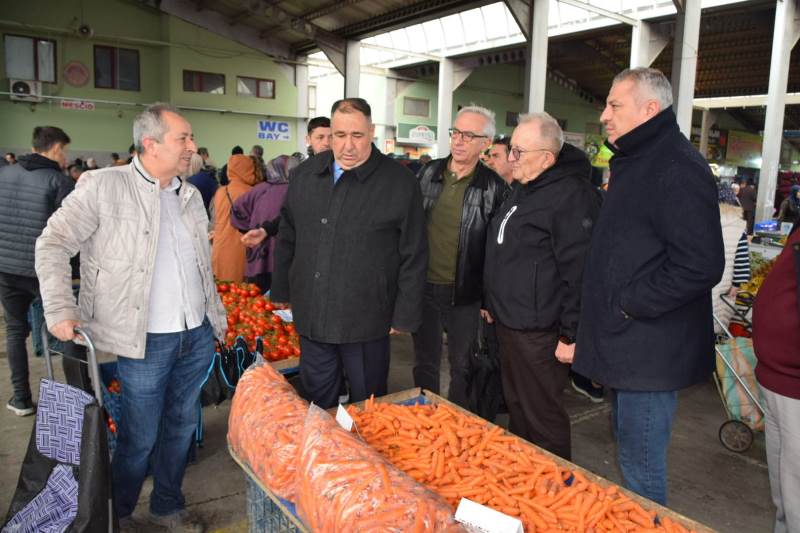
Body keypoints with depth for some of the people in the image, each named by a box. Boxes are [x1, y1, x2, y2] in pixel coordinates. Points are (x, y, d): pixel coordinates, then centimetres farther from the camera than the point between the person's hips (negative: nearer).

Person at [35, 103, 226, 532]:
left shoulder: (191, 195, 11)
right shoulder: (104, 186, -8)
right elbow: (53, 244, -6)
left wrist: (217, 317, 17)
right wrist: (60, 310, -14)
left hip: (198, 336, 6)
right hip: (146, 341, -6)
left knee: (182, 425, 17)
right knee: (140, 437, 6)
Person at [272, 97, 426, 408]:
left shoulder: (400, 183, -9)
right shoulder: (304, 175, 5)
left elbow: (413, 257, -7)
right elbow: (287, 239, 15)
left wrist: (405, 316, -7)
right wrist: (282, 292, 15)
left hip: (366, 321, -4)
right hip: (311, 316, 4)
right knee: (317, 404, 19)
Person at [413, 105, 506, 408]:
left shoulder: (493, 188, -8)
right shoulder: (428, 174, 3)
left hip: (464, 294, -3)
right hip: (423, 286, 3)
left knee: (461, 367, 14)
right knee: (424, 363, 16)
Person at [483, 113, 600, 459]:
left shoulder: (571, 196, -18)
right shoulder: (522, 191, 14)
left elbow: (579, 272, -22)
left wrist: (571, 335, -21)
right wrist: (493, 302, 24)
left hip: (538, 332, -10)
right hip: (508, 323, 10)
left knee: (543, 416, 3)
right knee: (516, 408, 22)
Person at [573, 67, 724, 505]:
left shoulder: (678, 170, -18)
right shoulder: (635, 161, 15)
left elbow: (701, 265, -26)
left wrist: (629, 304, -18)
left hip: (650, 351, -10)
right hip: (628, 346, 10)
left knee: (640, 464, 1)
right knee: (630, 448, 23)